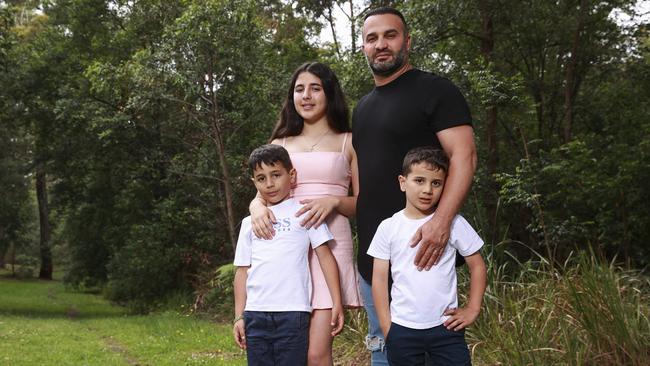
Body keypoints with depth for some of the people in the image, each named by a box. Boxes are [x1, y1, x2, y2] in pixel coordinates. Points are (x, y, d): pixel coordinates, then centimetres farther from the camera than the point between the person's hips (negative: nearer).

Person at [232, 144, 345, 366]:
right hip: (255, 314, 4)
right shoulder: (249, 223, 15)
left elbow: (325, 256, 1)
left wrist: (337, 303, -6)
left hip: (293, 312, -4)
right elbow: (242, 270, 15)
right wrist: (239, 316, 10)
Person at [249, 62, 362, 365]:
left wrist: (333, 201, -13)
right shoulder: (280, 144, 18)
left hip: (330, 246, -3)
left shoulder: (348, 142, 11)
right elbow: (262, 192, 14)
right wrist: (257, 207, -10)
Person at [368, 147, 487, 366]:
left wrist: (472, 310, -1)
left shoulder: (454, 223, -3)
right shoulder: (388, 228, -1)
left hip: (446, 325, -1)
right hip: (402, 329, 1)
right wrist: (386, 326, -1)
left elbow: (477, 266, 5)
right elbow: (379, 278, 2)